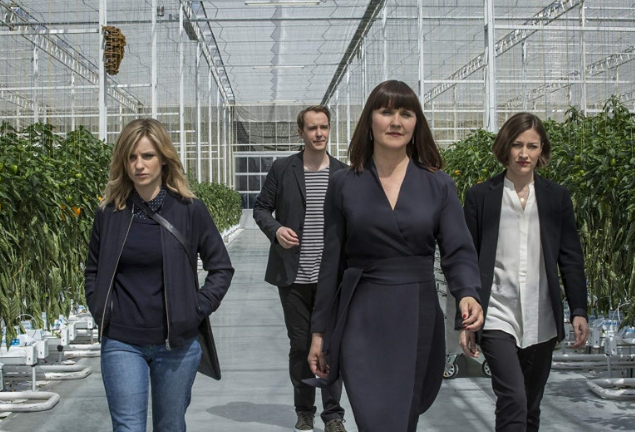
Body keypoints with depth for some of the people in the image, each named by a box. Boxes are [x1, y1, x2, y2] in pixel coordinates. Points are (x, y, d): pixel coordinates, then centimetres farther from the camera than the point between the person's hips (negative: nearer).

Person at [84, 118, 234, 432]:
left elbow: (221, 267, 3)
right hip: (122, 343, 0)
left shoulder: (190, 210, -4)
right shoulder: (109, 213, 0)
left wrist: (197, 310, -5)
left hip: (178, 344, 0)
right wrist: (101, 312, 1)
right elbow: (93, 270, 13)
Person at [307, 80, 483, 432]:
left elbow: (459, 252, -3)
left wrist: (467, 295, -25)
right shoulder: (344, 184, 2)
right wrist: (319, 332, 5)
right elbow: (332, 262, 5)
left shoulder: (438, 185, 3)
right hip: (362, 322, -1)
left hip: (417, 321, 2)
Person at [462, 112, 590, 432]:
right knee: (513, 400, -17)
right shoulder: (480, 196, 1)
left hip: (541, 321, 3)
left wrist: (579, 311, 0)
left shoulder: (556, 197, 8)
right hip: (497, 317, -3)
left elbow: (571, 258, 8)